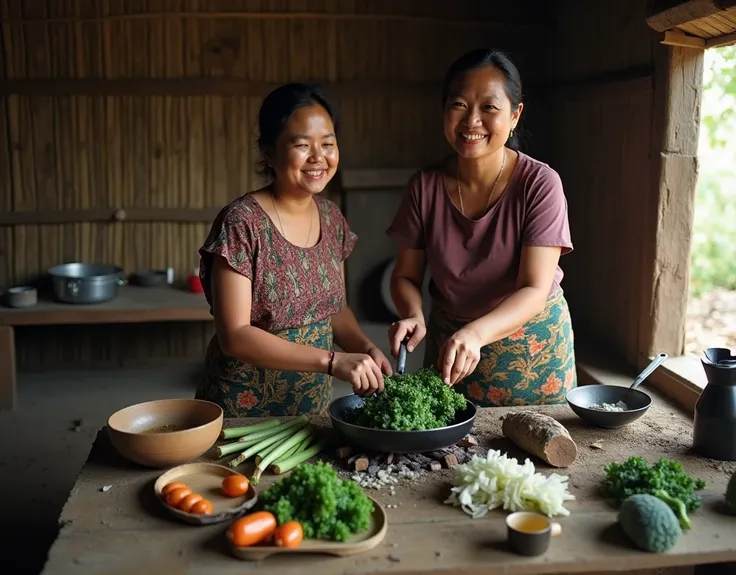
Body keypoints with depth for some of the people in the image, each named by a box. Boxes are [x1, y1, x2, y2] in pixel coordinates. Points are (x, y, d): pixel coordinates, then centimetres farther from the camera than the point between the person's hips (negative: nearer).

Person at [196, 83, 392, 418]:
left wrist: (365, 348, -9)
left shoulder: (331, 218, -1)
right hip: (243, 411, -6)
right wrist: (332, 361, -30)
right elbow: (234, 336, -23)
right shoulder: (242, 223, -19)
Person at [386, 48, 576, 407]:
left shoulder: (540, 184, -19)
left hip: (532, 348, -2)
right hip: (448, 342, 2)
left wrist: (476, 332, -42)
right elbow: (406, 276, -3)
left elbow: (535, 290, -25)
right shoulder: (425, 186, -11)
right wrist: (413, 316, -25)